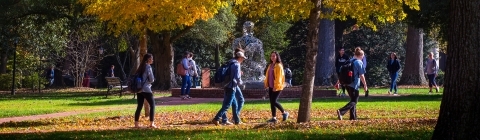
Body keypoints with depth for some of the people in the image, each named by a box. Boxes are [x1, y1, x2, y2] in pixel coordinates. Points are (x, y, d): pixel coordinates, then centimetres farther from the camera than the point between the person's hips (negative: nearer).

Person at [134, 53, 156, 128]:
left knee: (139, 106, 9)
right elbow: (152, 79, -11)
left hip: (139, 89, 7)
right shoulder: (148, 67, -9)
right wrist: (151, 81, 11)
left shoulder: (141, 67, 13)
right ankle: (152, 123, -4)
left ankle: (136, 123, 6)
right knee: (152, 105, 1)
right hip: (146, 89, -7)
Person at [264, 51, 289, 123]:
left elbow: (279, 77, -16)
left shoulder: (279, 66, -10)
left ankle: (284, 113, 4)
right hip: (271, 87, 8)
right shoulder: (270, 65, 15)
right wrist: (266, 83, 9)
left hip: (277, 87, -8)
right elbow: (267, 75, 18)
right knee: (272, 102, 6)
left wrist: (276, 86, -21)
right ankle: (274, 117, 9)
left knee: (274, 101, -14)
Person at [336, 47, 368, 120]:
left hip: (347, 84, 8)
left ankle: (353, 117, 19)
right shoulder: (359, 63, -9)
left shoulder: (349, 61, 12)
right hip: (354, 85, -8)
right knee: (354, 101, -2)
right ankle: (341, 111, -22)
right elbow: (361, 76, -10)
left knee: (353, 100, 20)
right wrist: (365, 85, -1)